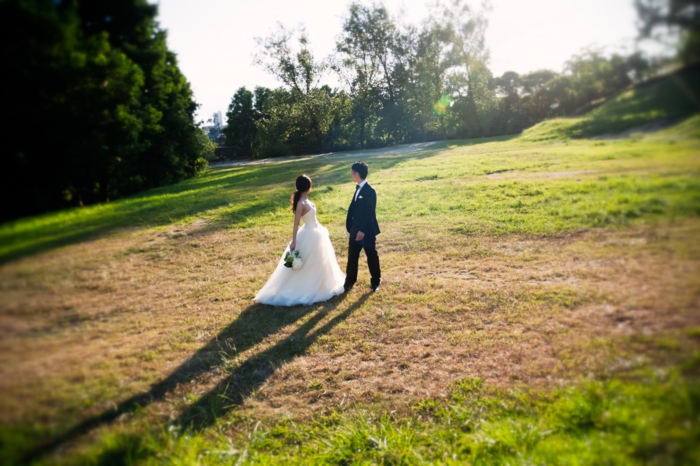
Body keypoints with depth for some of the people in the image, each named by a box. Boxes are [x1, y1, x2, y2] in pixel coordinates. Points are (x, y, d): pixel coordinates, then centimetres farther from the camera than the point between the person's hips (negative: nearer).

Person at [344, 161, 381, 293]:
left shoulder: (370, 191, -19)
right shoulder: (358, 188, 9)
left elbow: (370, 213, -22)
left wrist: (363, 230, -22)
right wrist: (350, 225, 10)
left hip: (367, 231, -8)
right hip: (355, 230, 8)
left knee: (372, 257, 8)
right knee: (352, 257, 13)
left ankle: (375, 282, 25)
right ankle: (349, 282, 24)